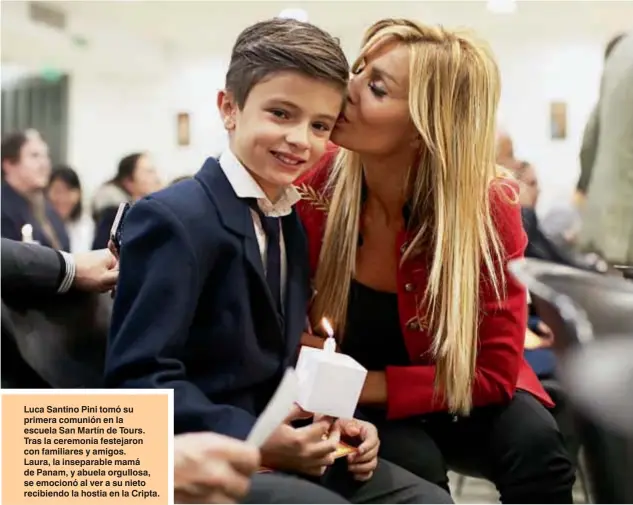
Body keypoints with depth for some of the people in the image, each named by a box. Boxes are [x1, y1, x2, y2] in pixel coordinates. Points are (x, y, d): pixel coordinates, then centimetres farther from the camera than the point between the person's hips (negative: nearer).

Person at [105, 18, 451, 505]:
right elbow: (139, 377, -20)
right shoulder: (175, 219, -16)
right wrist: (253, 441, -25)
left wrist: (330, 417, 0)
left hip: (278, 446, 8)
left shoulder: (291, 223, 13)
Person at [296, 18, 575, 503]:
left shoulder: (489, 207, -21)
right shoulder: (309, 184, -20)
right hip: (357, 406, 0)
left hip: (454, 399, 0)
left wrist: (363, 383, -25)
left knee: (534, 444, -29)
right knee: (412, 463, -31)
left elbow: (494, 370, -16)